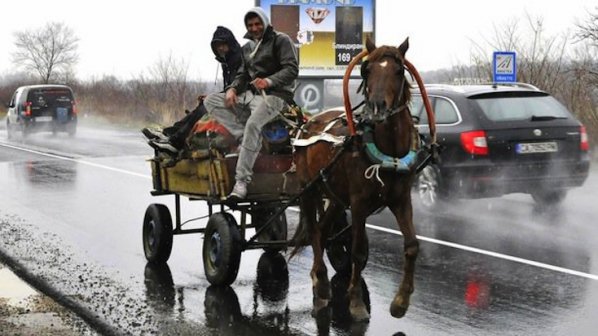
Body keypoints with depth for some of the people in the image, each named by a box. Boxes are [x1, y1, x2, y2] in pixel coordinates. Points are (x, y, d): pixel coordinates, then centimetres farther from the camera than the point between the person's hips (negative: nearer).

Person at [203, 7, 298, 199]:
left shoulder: (280, 40, 1)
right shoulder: (248, 47, 23)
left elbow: (292, 69, -10)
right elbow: (243, 74, 20)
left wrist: (269, 81, -27)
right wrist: (233, 89, -3)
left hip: (275, 95, -8)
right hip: (250, 94, 8)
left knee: (253, 125, -36)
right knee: (211, 101, -9)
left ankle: (241, 181, -36)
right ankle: (243, 137, -22)